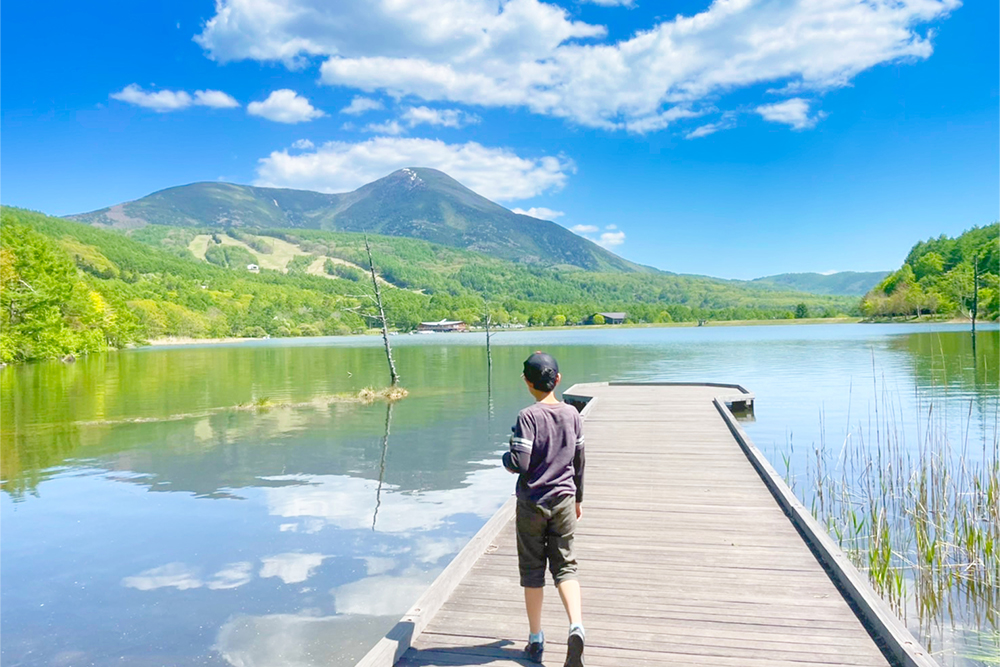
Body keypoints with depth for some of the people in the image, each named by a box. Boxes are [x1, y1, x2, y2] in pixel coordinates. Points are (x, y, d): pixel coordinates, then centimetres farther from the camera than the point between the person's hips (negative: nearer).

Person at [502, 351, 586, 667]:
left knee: (532, 570, 9)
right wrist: (578, 498, 21)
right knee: (565, 566, 10)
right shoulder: (572, 415, 0)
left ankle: (536, 641, 19)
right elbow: (579, 463, 8)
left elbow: (520, 464, -21)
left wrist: (505, 458, 1)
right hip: (564, 500, 3)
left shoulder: (528, 416, -16)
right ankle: (576, 626, -12)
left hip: (532, 503, -3)